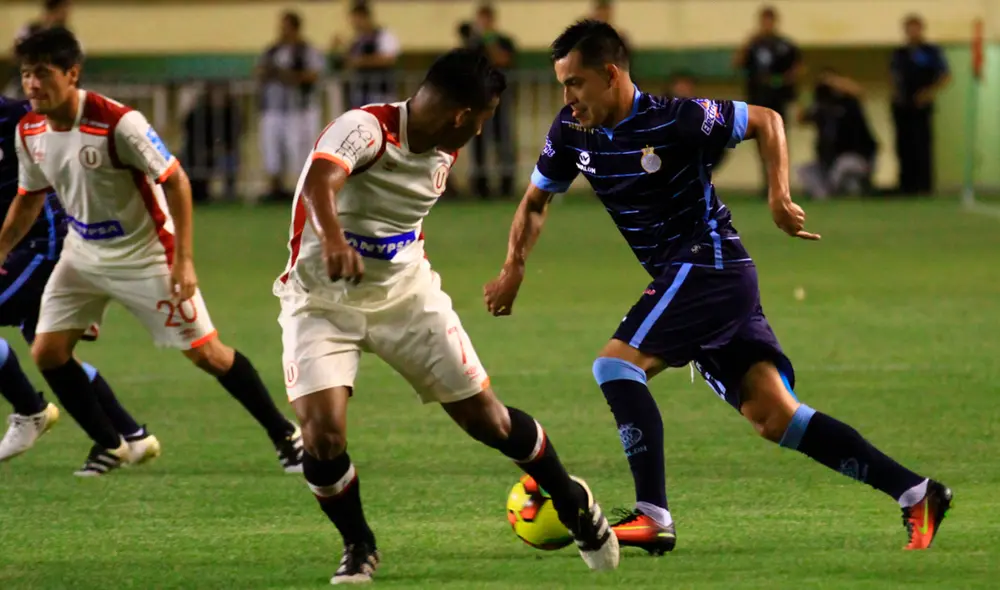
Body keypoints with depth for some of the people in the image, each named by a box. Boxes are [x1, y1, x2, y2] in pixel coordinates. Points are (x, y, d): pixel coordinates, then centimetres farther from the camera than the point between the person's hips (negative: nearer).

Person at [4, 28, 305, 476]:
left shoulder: (118, 123, -27)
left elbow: (175, 181, -20)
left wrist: (183, 260, -22)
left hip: (145, 256, -6)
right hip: (83, 253, 6)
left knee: (206, 353, -2)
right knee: (47, 352, -3)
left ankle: (283, 434, 14)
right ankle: (109, 445, 14)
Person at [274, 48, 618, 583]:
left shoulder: (442, 152, -3)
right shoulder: (365, 128, -28)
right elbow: (319, 182, -50)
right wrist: (332, 239, -68)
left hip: (405, 294, 5)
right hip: (323, 303, -5)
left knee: (486, 418, 4)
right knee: (322, 434, -22)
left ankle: (574, 505, 27)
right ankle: (358, 548, 4)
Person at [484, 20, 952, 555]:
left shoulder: (676, 119, -16)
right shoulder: (572, 132, 4)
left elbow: (766, 121, -4)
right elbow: (535, 202, 17)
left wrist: (779, 197, -14)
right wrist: (514, 268, 2)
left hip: (710, 265, -8)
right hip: (682, 277, 8)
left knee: (615, 363, -19)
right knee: (773, 416, 2)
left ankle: (653, 517, -23)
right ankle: (914, 492, 3)